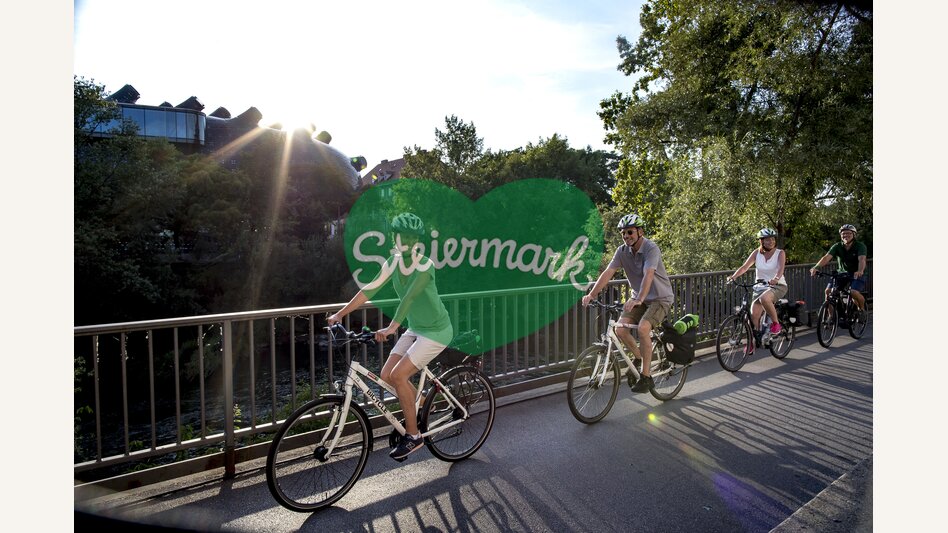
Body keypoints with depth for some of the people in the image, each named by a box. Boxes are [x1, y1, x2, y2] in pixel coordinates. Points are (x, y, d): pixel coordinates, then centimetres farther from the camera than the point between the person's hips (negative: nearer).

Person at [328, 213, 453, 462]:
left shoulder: (425, 265, -21)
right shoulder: (394, 262, -1)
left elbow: (409, 297, -33)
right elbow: (370, 289, -3)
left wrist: (391, 327, -43)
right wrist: (340, 313, -6)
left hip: (436, 331, -7)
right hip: (415, 329, 7)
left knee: (398, 375, -16)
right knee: (386, 375, 0)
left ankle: (413, 436, 1)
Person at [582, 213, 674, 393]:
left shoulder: (651, 249, -21)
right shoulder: (622, 251, -4)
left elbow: (648, 275, -36)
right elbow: (608, 272, -12)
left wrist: (638, 299, -51)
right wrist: (591, 294, -24)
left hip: (660, 298, -5)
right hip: (639, 299, 6)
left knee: (642, 328, -28)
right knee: (620, 329, -14)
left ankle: (646, 376, -12)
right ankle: (639, 357, 16)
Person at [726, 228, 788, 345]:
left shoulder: (780, 253, -5)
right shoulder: (757, 253, 1)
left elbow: (781, 268, -23)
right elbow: (745, 266, -10)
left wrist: (776, 278, -44)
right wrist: (733, 276, -29)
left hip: (778, 286, -3)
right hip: (760, 287, 3)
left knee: (764, 298, -37)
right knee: (754, 315, -10)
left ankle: (776, 323, -13)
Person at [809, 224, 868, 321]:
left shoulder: (860, 246, -14)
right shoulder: (837, 246, -8)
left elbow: (862, 259, -32)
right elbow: (827, 257, -23)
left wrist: (860, 271, -53)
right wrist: (815, 267, -41)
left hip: (857, 274, -3)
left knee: (854, 292, -28)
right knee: (828, 291, -18)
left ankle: (862, 309, 5)